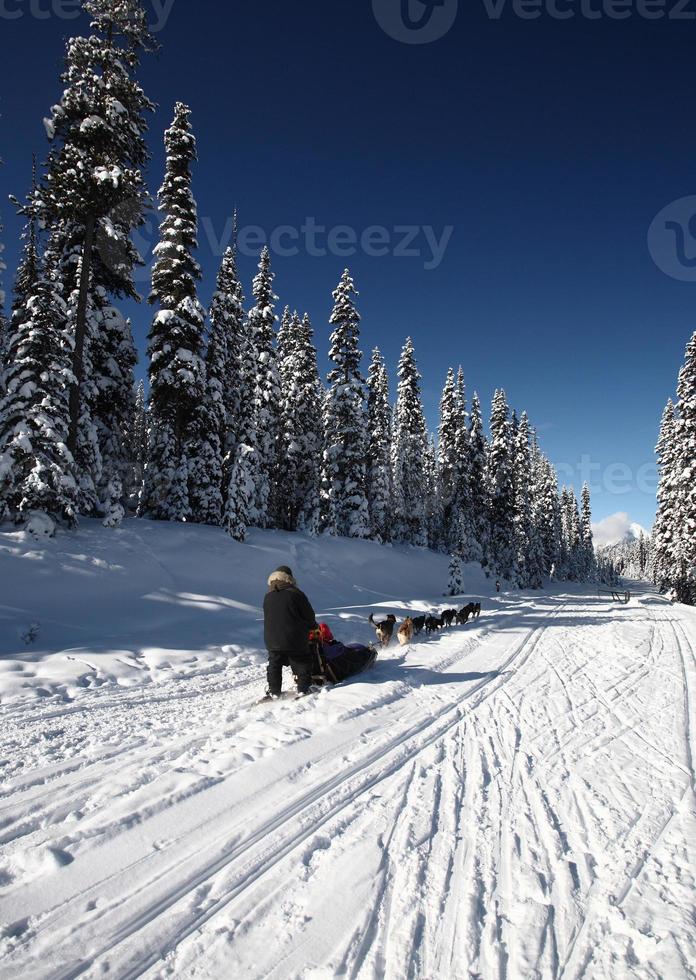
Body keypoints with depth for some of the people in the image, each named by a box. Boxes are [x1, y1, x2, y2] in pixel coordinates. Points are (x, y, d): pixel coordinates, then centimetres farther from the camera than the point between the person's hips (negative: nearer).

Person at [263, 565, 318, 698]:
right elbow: (309, 615, -5)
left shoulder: (268, 596, 5)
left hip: (272, 640, 4)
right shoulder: (296, 594, -10)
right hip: (295, 640, -3)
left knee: (274, 664, 16)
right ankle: (303, 689, 11)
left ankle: (274, 691, 16)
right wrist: (312, 626, 19)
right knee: (302, 663, 11)